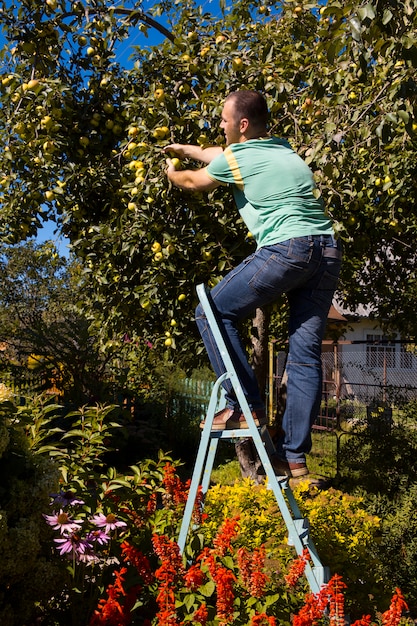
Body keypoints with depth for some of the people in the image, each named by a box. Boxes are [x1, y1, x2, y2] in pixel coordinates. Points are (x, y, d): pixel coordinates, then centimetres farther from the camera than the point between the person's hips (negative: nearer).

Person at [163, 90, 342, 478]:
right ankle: (293, 455, 8)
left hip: (286, 248, -8)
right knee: (306, 353, 5)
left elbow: (192, 182, 23)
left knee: (213, 313, 7)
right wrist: (184, 150, 52)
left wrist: (171, 172, 45)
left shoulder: (236, 158, 4)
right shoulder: (283, 149, 25)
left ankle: (245, 406, 1)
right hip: (329, 250, 8)